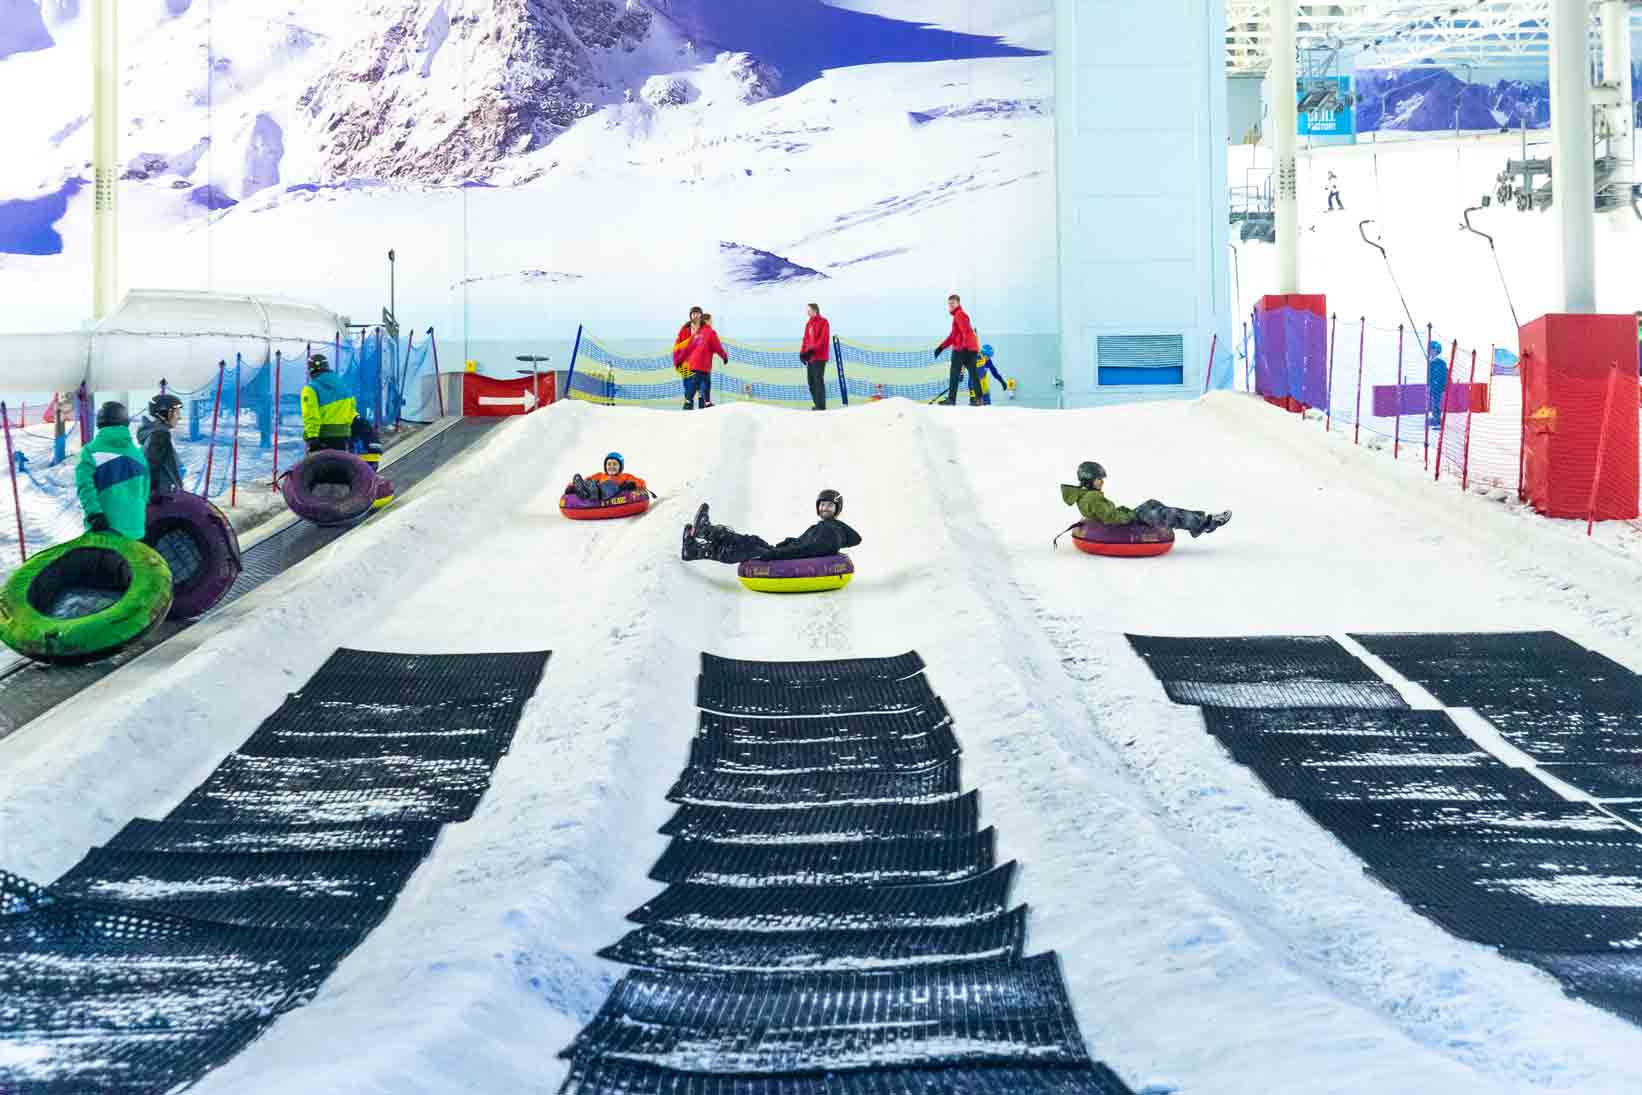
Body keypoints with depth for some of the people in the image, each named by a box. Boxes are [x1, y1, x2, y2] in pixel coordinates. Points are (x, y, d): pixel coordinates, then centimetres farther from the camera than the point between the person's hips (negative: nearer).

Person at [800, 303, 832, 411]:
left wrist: (812, 350, -21)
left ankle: (821, 405, -10)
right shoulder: (809, 324, 17)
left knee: (818, 380, -11)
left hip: (819, 357, -8)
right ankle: (818, 404, 16)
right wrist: (802, 352, 4)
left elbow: (823, 339, -15)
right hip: (810, 357, 8)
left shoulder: (823, 322, -7)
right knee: (811, 382, 9)